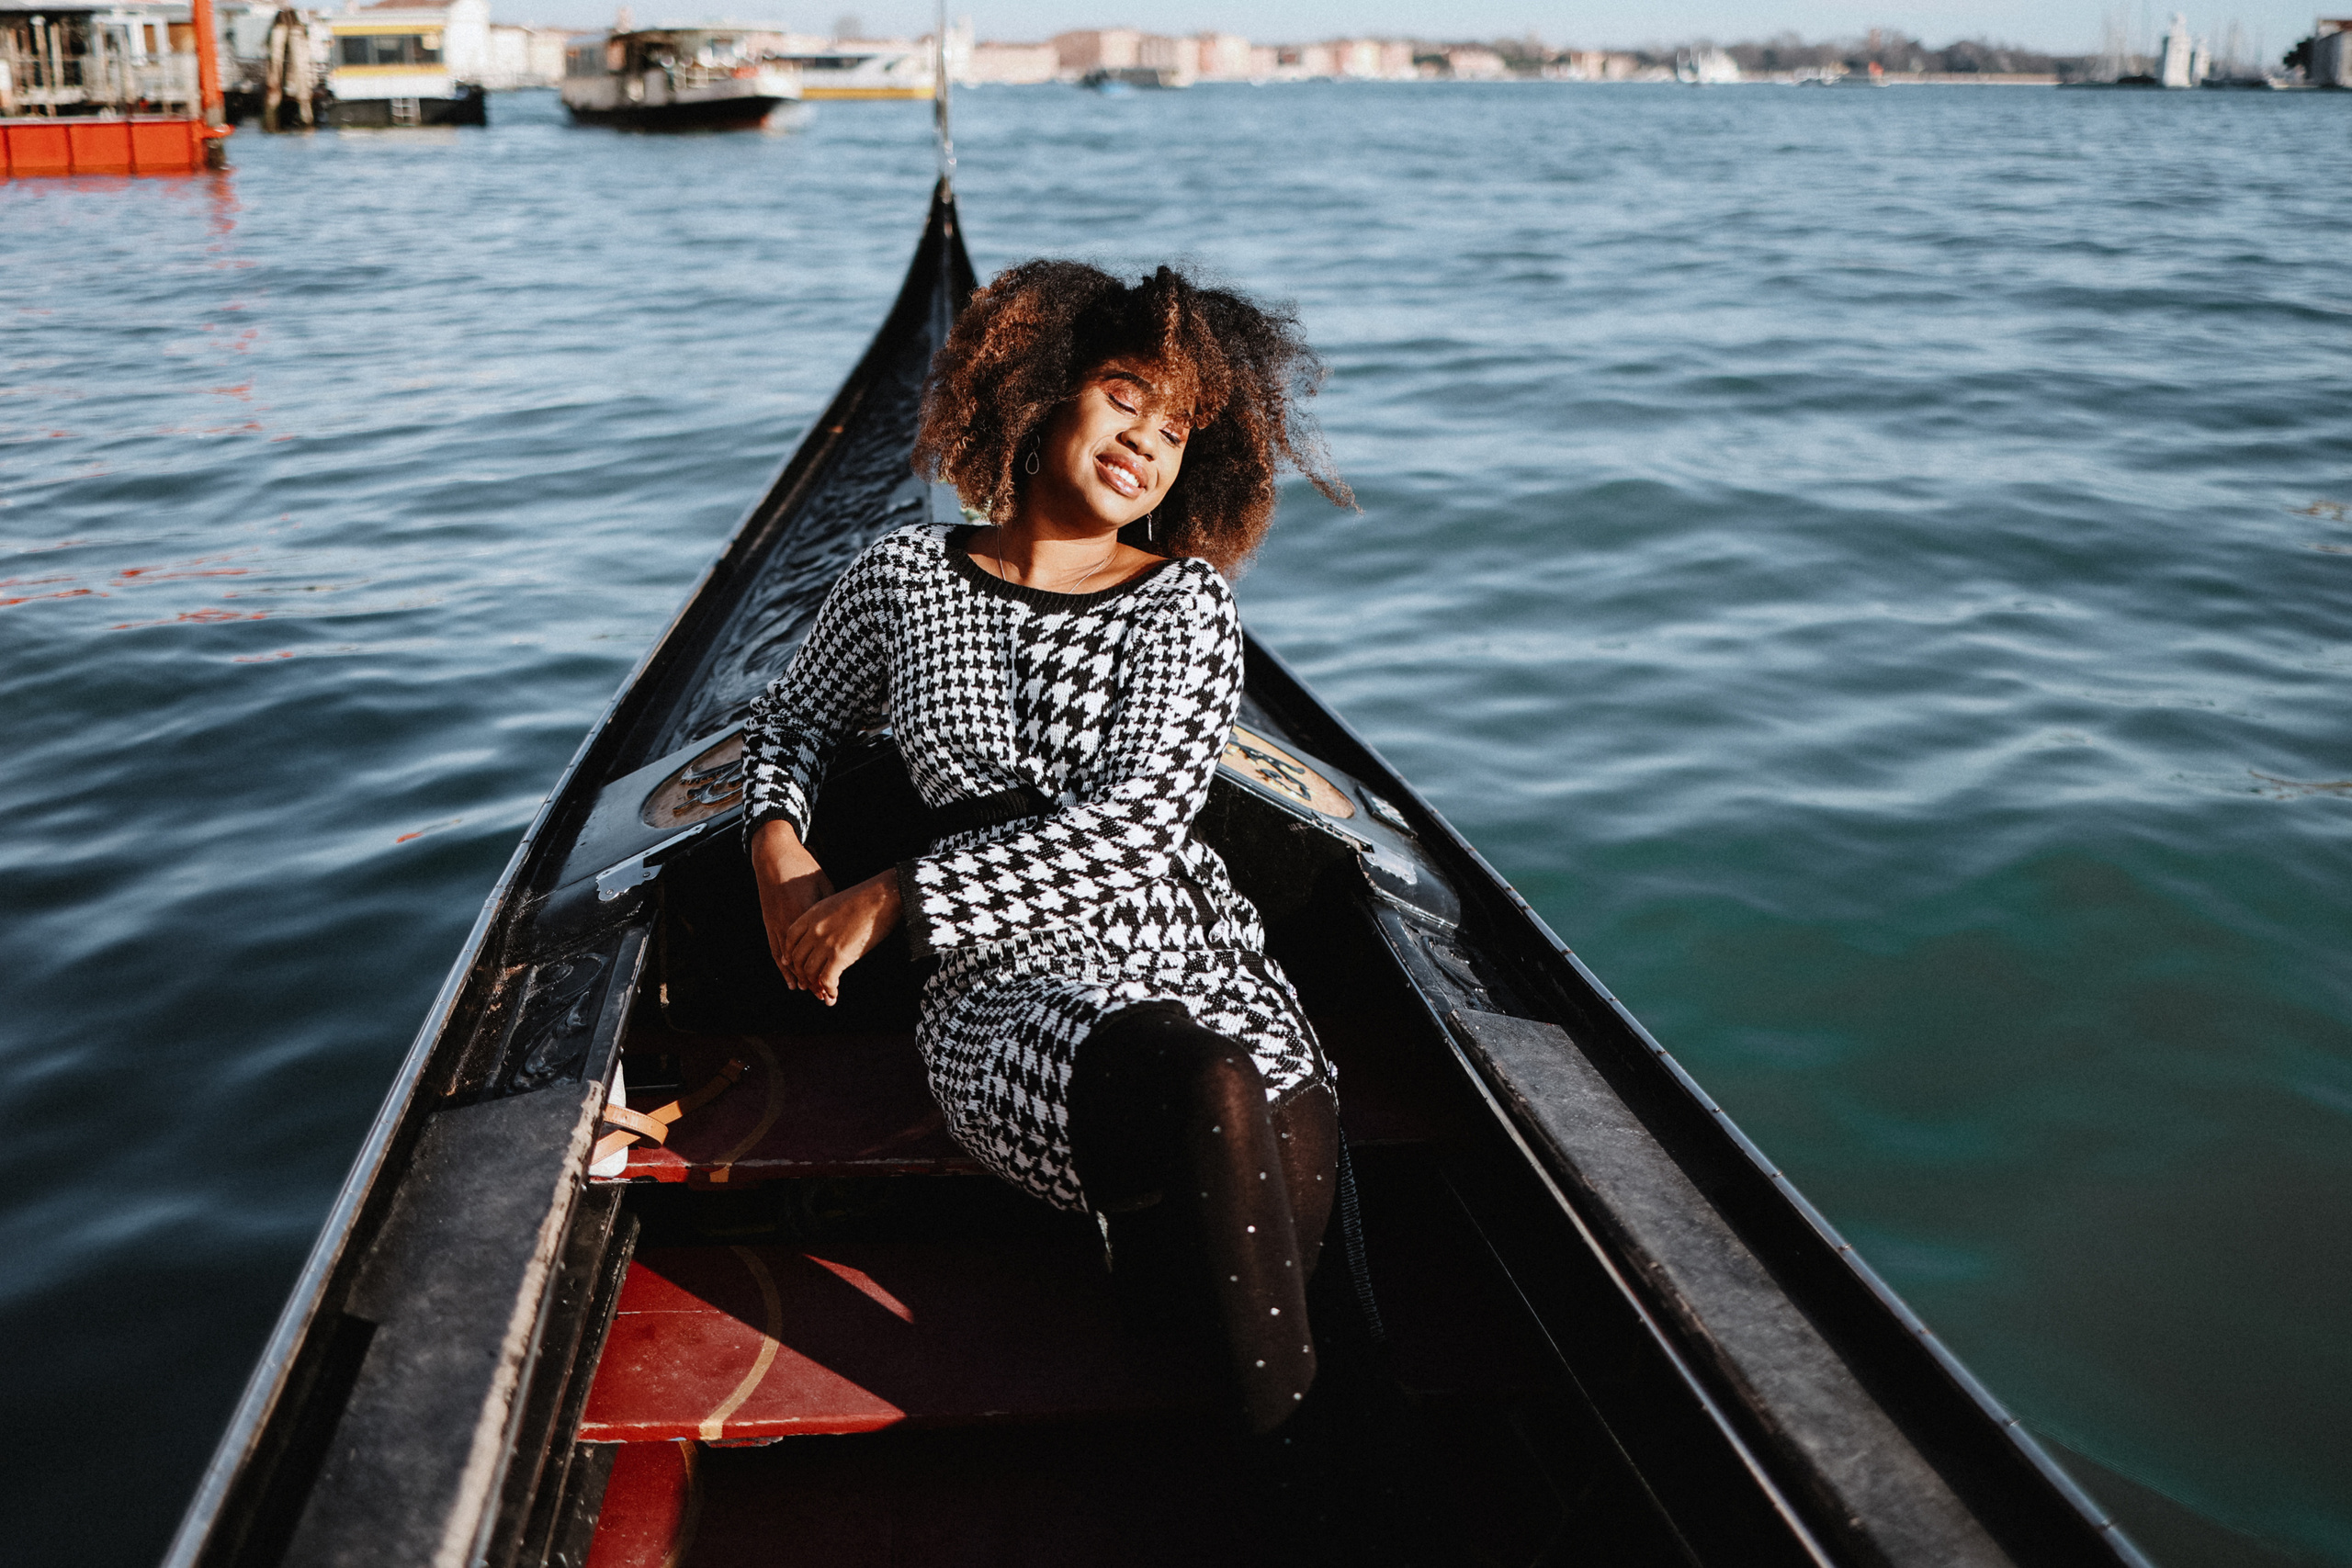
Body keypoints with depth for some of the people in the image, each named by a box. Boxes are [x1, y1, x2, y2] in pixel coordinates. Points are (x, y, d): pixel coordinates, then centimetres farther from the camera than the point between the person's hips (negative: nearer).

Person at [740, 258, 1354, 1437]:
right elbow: (789, 723, 28)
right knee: (1210, 1088, -35)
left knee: (1292, 1178, -35)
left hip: (1194, 960, 1)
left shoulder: (1186, 603, 6)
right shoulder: (908, 577, 11)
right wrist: (776, 848, 6)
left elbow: (1132, 825, -8)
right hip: (1006, 987, 0)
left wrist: (894, 897, -12)